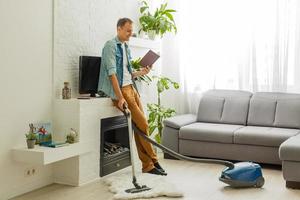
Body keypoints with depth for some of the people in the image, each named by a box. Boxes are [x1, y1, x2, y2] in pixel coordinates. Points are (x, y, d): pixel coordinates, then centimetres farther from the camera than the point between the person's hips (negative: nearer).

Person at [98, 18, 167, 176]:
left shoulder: (125, 47, 19)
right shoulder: (111, 45, -7)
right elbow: (112, 73, -16)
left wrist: (140, 73, 3)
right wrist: (120, 97, -21)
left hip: (131, 87, 8)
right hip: (121, 90, -8)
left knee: (140, 126, 4)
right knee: (142, 124, -10)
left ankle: (147, 165, 9)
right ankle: (153, 161, 3)